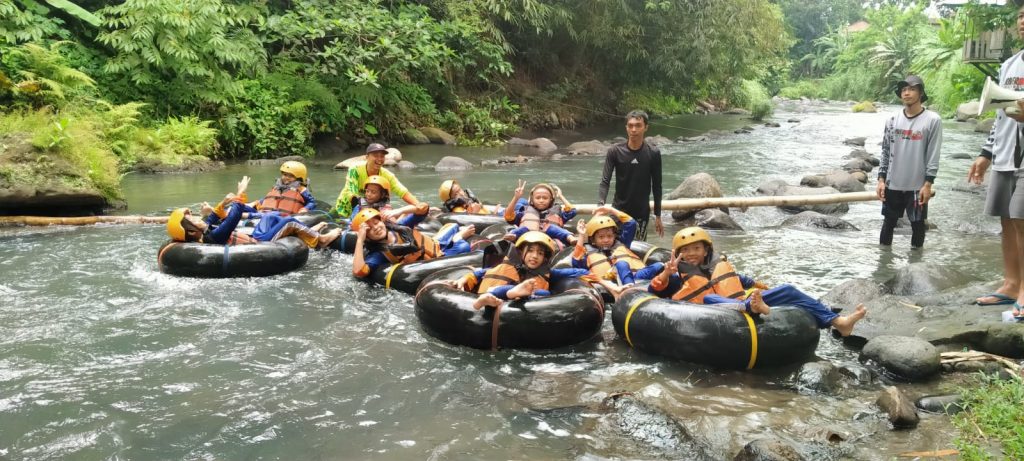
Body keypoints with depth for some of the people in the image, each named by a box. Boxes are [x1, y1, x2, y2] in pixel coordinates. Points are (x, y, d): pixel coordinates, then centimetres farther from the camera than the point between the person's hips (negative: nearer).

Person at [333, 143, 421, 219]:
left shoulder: (387, 175, -11)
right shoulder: (355, 171, -21)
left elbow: (404, 193, -19)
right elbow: (351, 194, -31)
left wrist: (418, 205, -37)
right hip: (346, 211, -4)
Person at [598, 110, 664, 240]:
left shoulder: (653, 153, -4)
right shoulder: (615, 151, -8)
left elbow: (656, 186, 3)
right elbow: (605, 182, -11)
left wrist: (658, 216, 4)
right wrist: (600, 205, -28)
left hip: (642, 212, 1)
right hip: (619, 210, -1)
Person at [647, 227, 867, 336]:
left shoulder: (721, 264, 25)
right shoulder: (680, 279, 11)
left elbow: (744, 281, 36)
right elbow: (654, 292, -2)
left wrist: (764, 289, 30)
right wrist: (666, 273, -18)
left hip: (746, 303, 5)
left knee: (787, 291, -7)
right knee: (708, 299, -37)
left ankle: (838, 322, -14)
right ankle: (753, 307, -65)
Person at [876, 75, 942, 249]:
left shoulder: (932, 120, -7)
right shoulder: (893, 120, 4)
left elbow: (933, 155, -7)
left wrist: (928, 183, -11)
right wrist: (881, 179, 3)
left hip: (917, 186, -3)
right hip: (892, 184, 3)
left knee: (917, 223, 7)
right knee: (888, 222, 12)